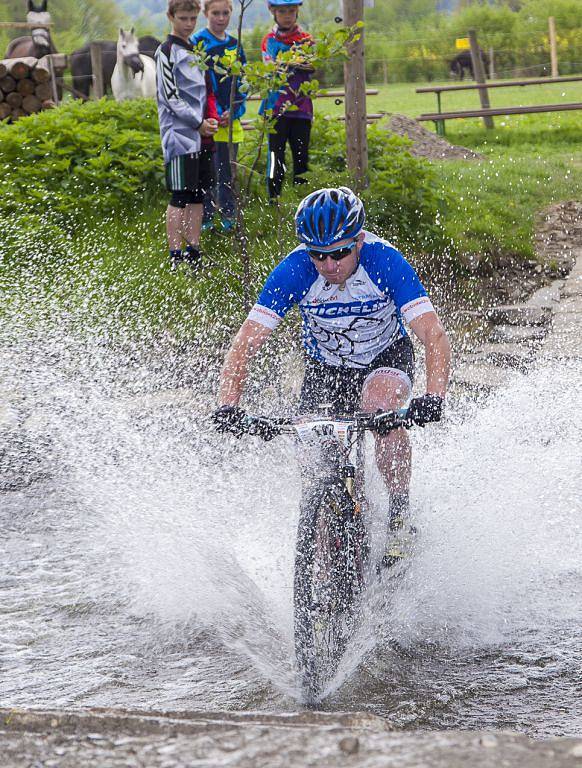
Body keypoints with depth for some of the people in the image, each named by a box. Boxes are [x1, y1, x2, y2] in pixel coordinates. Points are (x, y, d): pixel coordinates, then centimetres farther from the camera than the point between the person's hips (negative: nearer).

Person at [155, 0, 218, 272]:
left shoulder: (194, 51, 18)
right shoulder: (167, 52, -6)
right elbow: (171, 97, -12)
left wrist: (208, 121, 12)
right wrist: (198, 123, -13)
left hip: (200, 134, 8)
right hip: (179, 135, -8)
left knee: (197, 195, 8)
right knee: (180, 197, -8)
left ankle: (193, 252, 13)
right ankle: (175, 256, -6)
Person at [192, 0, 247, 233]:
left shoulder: (235, 45, 13)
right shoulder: (198, 42, -4)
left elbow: (242, 82, 14)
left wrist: (233, 110, -2)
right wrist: (213, 113, -14)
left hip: (230, 118, 5)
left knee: (227, 169, 9)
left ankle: (229, 215, 17)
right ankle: (205, 220, 4)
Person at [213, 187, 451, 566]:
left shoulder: (385, 262, -30)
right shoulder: (294, 272, -26)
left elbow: (435, 337, -36)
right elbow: (245, 345, -27)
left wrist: (433, 397, -52)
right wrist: (228, 406, -42)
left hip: (385, 357, -2)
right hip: (324, 367, 2)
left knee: (382, 403, -34)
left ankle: (401, 517, -19)